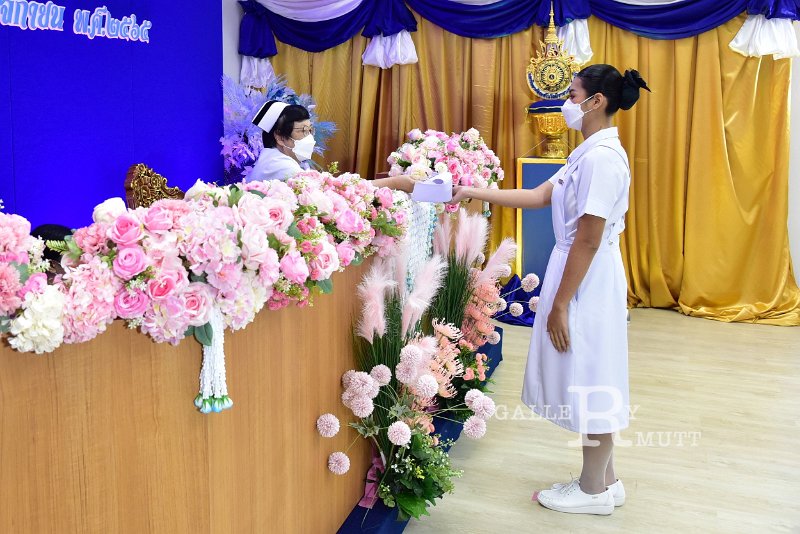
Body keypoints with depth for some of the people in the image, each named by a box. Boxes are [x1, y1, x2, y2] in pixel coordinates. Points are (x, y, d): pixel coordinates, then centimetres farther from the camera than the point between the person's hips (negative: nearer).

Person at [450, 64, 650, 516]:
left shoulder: (603, 157, -20)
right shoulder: (592, 153, 11)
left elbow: (588, 241, -22)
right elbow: (540, 196, 14)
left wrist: (559, 305, -18)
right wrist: (476, 193, 13)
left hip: (588, 280, -10)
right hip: (582, 274, 10)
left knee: (591, 383, 3)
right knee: (591, 382, 17)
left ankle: (594, 491, 20)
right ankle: (605, 480, 31)